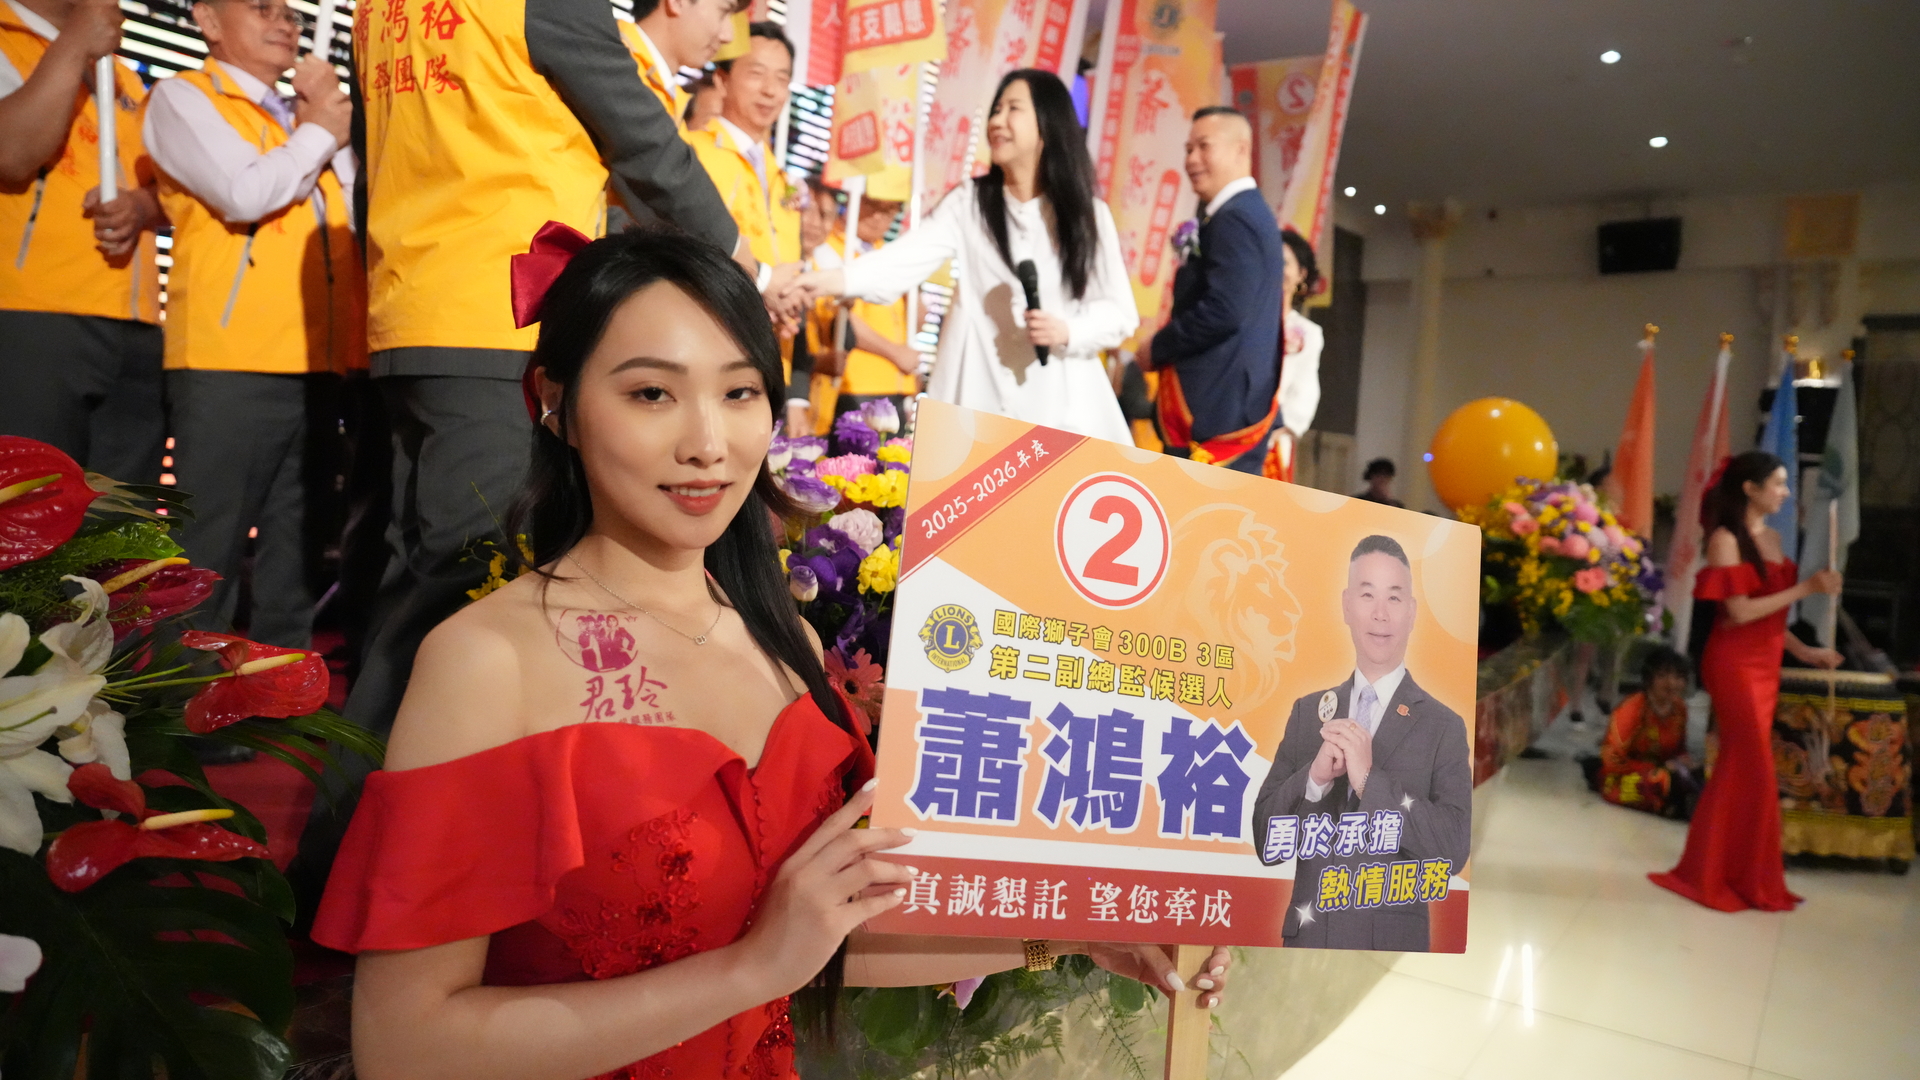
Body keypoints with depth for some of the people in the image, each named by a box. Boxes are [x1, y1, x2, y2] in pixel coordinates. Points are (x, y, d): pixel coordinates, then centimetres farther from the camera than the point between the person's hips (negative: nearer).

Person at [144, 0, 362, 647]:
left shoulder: (302, 120, 23)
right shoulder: (183, 97, 5)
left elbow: (363, 212, 13)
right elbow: (243, 193, -11)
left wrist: (333, 120, 6)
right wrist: (318, 132, 4)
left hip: (320, 362, 6)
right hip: (231, 362, -6)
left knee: (297, 562, 9)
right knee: (207, 562, -4)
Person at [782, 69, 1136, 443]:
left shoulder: (1088, 214, 3)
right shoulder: (968, 202, 3)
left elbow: (1120, 312, 6)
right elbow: (907, 258, -12)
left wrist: (1067, 331, -13)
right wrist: (833, 279, -28)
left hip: (1057, 401, 0)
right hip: (978, 392, 0)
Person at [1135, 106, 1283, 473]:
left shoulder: (1233, 219, -12)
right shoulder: (1252, 213, 20)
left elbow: (1224, 311, -23)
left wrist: (1156, 349, -10)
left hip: (1218, 408, -11)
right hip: (1237, 405, 11)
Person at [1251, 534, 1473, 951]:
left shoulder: (1444, 727, -6)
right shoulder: (1308, 712, 3)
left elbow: (1454, 850, -14)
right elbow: (1266, 840, 0)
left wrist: (1370, 780, -23)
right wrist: (1315, 776, -16)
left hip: (1393, 940, -2)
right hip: (1307, 936, 2)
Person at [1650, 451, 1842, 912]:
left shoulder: (1773, 538, 13)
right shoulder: (1725, 539, -10)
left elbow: (1768, 611, 17)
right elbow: (1739, 611, -16)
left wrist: (1804, 651, 13)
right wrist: (1804, 588, -16)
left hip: (1765, 664, 8)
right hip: (1734, 663, -8)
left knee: (1740, 766, 10)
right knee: (1755, 769, -3)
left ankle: (1716, 872, 20)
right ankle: (1751, 880, 10)